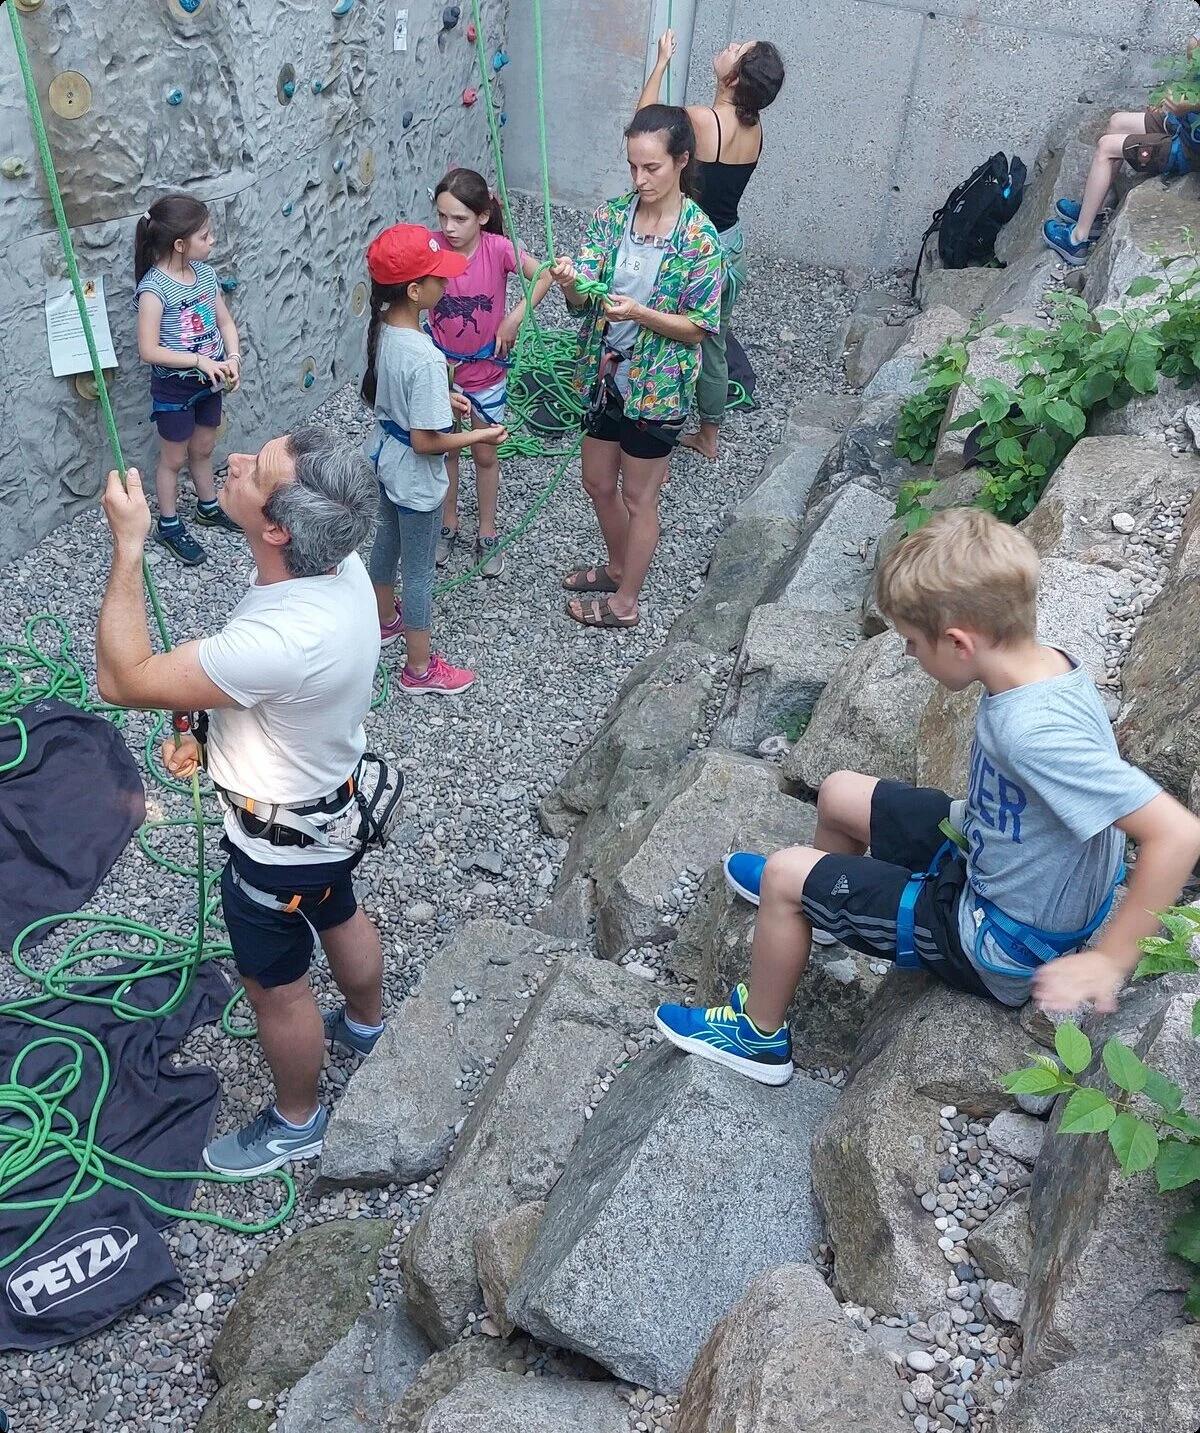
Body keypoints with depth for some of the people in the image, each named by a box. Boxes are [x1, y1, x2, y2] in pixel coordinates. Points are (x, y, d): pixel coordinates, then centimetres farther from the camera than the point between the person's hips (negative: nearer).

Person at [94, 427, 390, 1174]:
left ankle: (296, 1121, 44)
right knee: (341, 919, 32)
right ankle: (366, 1025, 61)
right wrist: (211, 734, -2)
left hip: (281, 841, -8)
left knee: (275, 986, 17)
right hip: (331, 801, 8)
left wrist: (129, 545, -27)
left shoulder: (280, 636, -43)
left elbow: (123, 679, -30)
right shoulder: (339, 566, -16)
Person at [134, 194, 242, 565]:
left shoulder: (205, 273, -4)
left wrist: (233, 358, -12)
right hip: (174, 387, -6)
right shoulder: (154, 288, -24)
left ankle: (208, 507, 46)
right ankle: (169, 526, 28)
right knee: (173, 458, 11)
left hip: (209, 381, 6)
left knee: (203, 449, 25)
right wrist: (200, 360, -26)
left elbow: (225, 321, 5)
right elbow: (148, 350, -24)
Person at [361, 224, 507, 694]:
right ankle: (420, 668, 27)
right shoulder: (424, 357, -34)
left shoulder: (381, 326, -8)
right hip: (414, 475, -8)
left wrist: (442, 399, 10)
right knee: (419, 569, 9)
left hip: (383, 454, 8)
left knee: (387, 539, 29)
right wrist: (481, 436, -16)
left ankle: (384, 619, 54)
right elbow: (425, 442, -28)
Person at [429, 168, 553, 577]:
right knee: (445, 449, 18)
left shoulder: (498, 249, -19)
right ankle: (448, 524, 38)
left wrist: (514, 320, -19)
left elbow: (544, 276, -13)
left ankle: (487, 533, 32)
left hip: (486, 372, -1)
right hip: (441, 370, 1)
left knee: (484, 454, 14)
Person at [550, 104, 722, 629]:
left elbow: (696, 328, -14)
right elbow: (581, 299, -7)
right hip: (605, 372, 6)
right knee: (598, 483, 20)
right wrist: (569, 282, -31)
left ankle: (624, 602, 27)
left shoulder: (699, 237, -17)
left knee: (638, 498, 9)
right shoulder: (612, 214, -2)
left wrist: (639, 313, -29)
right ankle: (618, 566, 46)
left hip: (655, 386, -6)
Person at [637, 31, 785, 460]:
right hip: (731, 247, 8)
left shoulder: (702, 119, -24)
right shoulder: (753, 126, -2)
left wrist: (662, 60, 3)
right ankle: (708, 437, 39)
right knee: (714, 348, 22)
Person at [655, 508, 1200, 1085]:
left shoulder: (1035, 730, -37)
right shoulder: (1045, 662, -10)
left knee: (782, 877, -6)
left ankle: (760, 1036, 19)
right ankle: (810, 891, 47)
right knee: (839, 793, 15)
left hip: (1000, 946, -8)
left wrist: (1109, 961, -30)